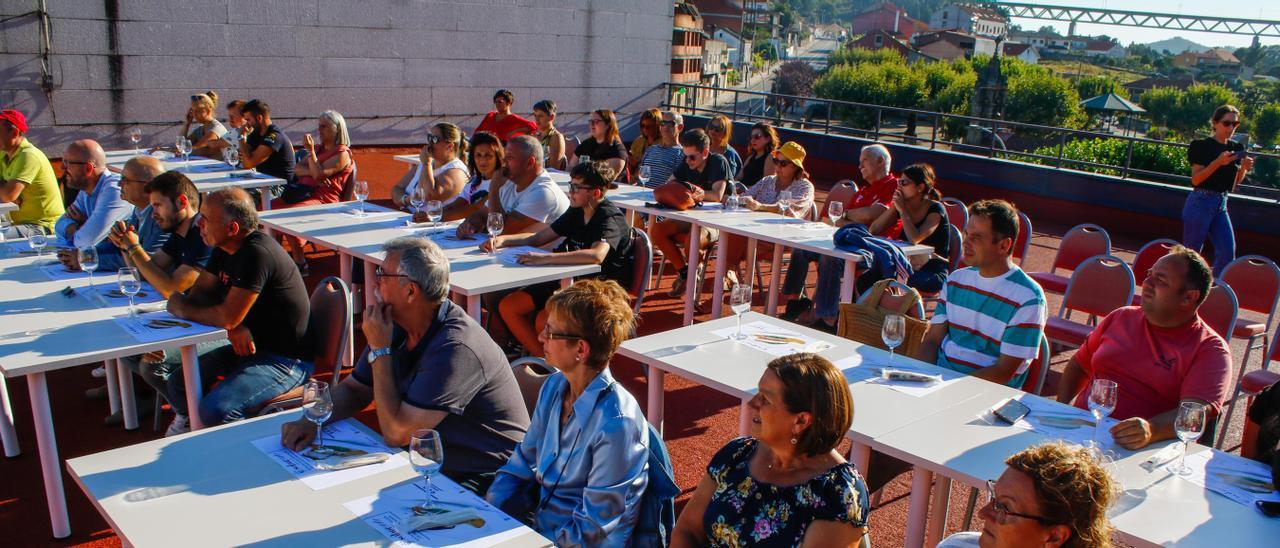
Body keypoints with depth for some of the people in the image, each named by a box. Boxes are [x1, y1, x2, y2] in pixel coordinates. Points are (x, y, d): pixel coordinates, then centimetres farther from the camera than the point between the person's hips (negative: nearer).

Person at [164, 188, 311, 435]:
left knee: (214, 410, -25)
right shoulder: (224, 249, 6)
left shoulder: (257, 253, -25)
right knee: (179, 383, 9)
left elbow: (228, 317, -26)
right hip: (248, 345, 10)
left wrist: (181, 308, -7)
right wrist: (233, 327, -15)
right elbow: (197, 297, 6)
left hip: (285, 359, -10)